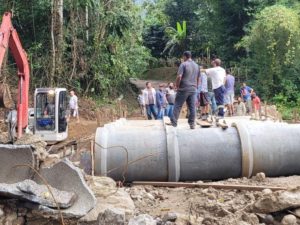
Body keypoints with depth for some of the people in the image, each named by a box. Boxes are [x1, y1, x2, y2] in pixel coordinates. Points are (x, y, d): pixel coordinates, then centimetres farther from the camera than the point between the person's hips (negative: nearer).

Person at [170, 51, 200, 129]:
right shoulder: (196, 65, 13)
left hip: (184, 89, -5)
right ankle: (192, 124, 7)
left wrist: (177, 86, -4)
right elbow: (198, 78, 17)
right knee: (192, 107, 6)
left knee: (177, 106, 1)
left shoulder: (183, 64, -8)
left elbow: (179, 77, -16)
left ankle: (174, 123, 1)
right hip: (193, 89, 6)